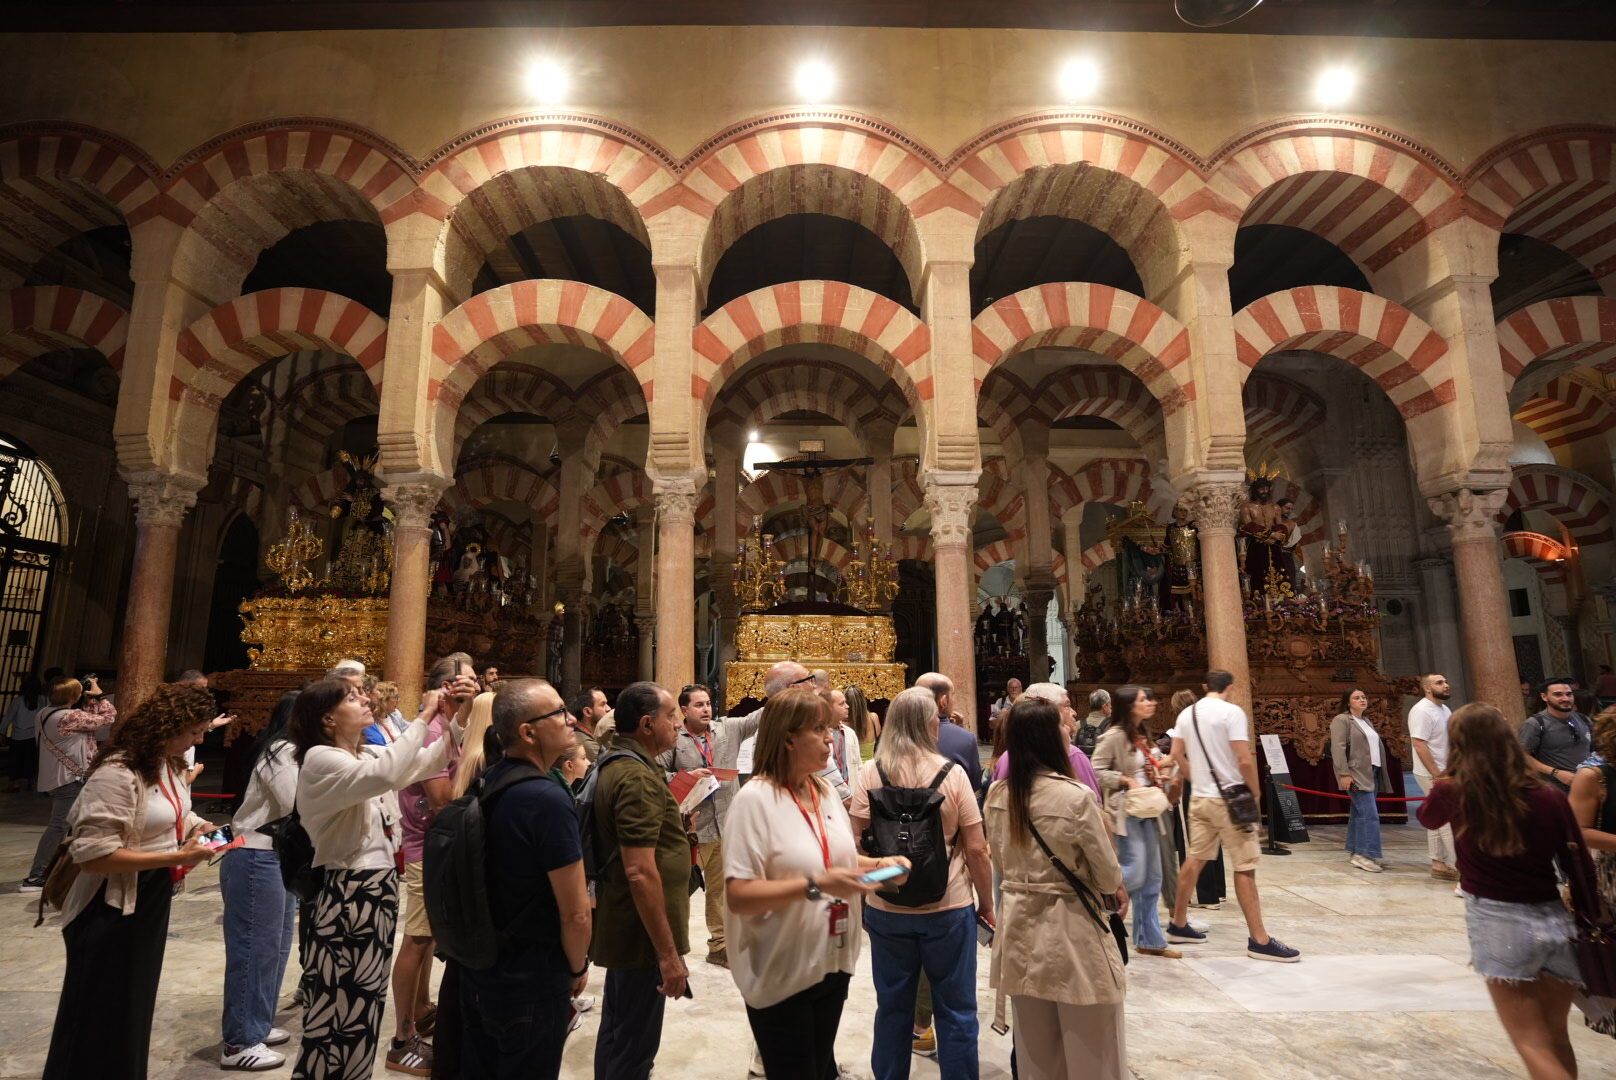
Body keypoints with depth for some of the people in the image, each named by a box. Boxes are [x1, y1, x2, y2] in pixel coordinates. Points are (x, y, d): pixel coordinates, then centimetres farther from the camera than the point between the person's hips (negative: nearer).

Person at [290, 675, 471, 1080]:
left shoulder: (369, 755, 10)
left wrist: (461, 716, -10)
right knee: (339, 1008, 2)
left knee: (364, 1005, 20)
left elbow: (430, 761, 5)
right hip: (348, 895, -9)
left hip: (380, 888, 9)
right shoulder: (319, 759, -16)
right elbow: (385, 775, -34)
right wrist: (424, 717, -27)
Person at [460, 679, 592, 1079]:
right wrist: (578, 968, -5)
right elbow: (575, 913, -22)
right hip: (531, 979, -7)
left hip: (477, 967, 7)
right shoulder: (548, 798, -26)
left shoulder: (485, 783, -2)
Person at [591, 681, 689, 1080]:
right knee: (635, 1046, 4)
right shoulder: (638, 777, -24)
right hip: (642, 932, -10)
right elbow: (640, 872, -29)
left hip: (622, 926, 10)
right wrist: (668, 953, -25)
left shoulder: (615, 766, 8)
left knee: (615, 1032, 23)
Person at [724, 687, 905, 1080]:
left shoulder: (826, 792, 3)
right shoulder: (754, 800, -22)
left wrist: (880, 864, -3)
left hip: (831, 964, 7)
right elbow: (739, 896, -26)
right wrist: (815, 886, -32)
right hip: (780, 976, -7)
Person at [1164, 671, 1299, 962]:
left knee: (1195, 859, 15)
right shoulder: (1232, 711, -13)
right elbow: (1244, 760, -18)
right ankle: (1259, 941, 7)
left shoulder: (1187, 714, 7)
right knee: (1245, 867, 1)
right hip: (1228, 798, -7)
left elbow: (1176, 755, 9)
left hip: (1199, 797, 7)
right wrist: (1255, 791, -3)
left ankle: (1178, 925, 24)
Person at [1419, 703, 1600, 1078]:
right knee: (1556, 1037, 23)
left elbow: (1426, 817, 14)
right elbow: (1580, 866, 0)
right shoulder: (1549, 795, -6)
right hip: (1557, 922, 4)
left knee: (1533, 1044, 9)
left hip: (1500, 923, -3)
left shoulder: (1453, 792, -9)